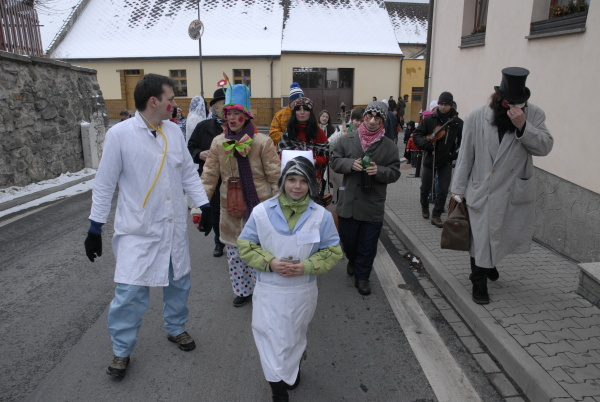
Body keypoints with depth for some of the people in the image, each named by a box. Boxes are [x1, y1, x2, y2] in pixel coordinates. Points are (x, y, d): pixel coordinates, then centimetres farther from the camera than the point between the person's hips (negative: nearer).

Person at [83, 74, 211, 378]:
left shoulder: (174, 131, 1)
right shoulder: (120, 134, -12)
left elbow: (188, 172, 8)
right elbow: (104, 184, -6)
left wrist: (204, 205, 3)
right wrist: (94, 228, -4)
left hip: (174, 226, 5)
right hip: (138, 230, -4)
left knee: (178, 280, 16)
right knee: (130, 291, -1)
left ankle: (176, 328, 41)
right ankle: (122, 351, 23)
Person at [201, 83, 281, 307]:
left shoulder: (262, 142, -8)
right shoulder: (218, 142, 3)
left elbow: (275, 177, -6)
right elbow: (209, 177, 5)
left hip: (259, 206, -4)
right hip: (231, 208, 4)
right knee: (234, 253, 14)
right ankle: (242, 290, 35)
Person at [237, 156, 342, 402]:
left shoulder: (321, 216, -11)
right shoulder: (262, 212, -14)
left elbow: (332, 252, -4)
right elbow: (246, 246, -5)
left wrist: (306, 266, -20)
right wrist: (270, 262, -21)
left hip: (303, 291, 2)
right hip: (269, 290, -1)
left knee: (295, 336, 25)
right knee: (272, 339, 0)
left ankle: (293, 367, 55)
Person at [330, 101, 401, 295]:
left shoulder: (389, 146, -1)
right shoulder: (348, 139, 0)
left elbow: (395, 172, 0)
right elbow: (334, 161, 4)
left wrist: (379, 170, -20)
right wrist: (350, 164, -15)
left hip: (373, 205, -1)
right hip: (349, 201, 1)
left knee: (368, 244, 7)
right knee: (348, 238, 15)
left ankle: (362, 276, 26)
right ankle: (352, 261, 46)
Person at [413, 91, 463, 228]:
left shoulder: (458, 123, -4)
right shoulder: (429, 119, -5)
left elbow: (462, 142, -1)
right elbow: (417, 135, -4)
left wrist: (455, 154, -13)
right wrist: (425, 144, -20)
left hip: (446, 162, 0)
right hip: (429, 159, 0)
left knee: (443, 191, -1)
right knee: (425, 188, 13)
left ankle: (436, 215, 13)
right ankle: (424, 207, 41)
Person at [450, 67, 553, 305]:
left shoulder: (534, 115, -4)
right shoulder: (476, 117, -9)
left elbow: (545, 147, -12)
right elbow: (465, 155, -3)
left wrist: (523, 126, -26)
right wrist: (458, 189, 0)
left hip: (517, 192, 3)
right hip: (483, 191, -2)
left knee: (509, 234, 18)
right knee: (481, 238, 4)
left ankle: (490, 264, 48)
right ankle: (479, 283, 24)